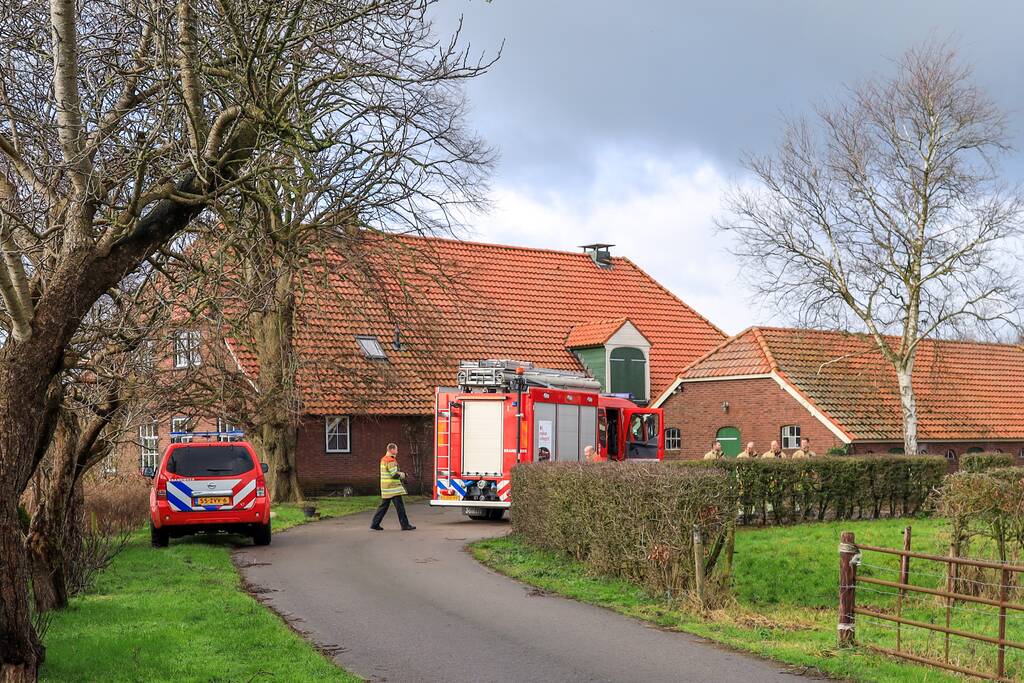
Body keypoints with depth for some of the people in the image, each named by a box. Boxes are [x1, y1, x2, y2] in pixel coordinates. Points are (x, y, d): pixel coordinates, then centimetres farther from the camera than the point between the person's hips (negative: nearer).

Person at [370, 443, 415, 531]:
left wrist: (400, 474, 14)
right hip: (393, 487, -10)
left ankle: (375, 524, 11)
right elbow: (394, 474, -21)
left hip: (385, 488, 10)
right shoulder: (391, 460, -16)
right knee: (400, 506, -4)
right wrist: (403, 475, -2)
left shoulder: (383, 459, 16)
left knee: (383, 506, 12)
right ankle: (405, 525, -1)